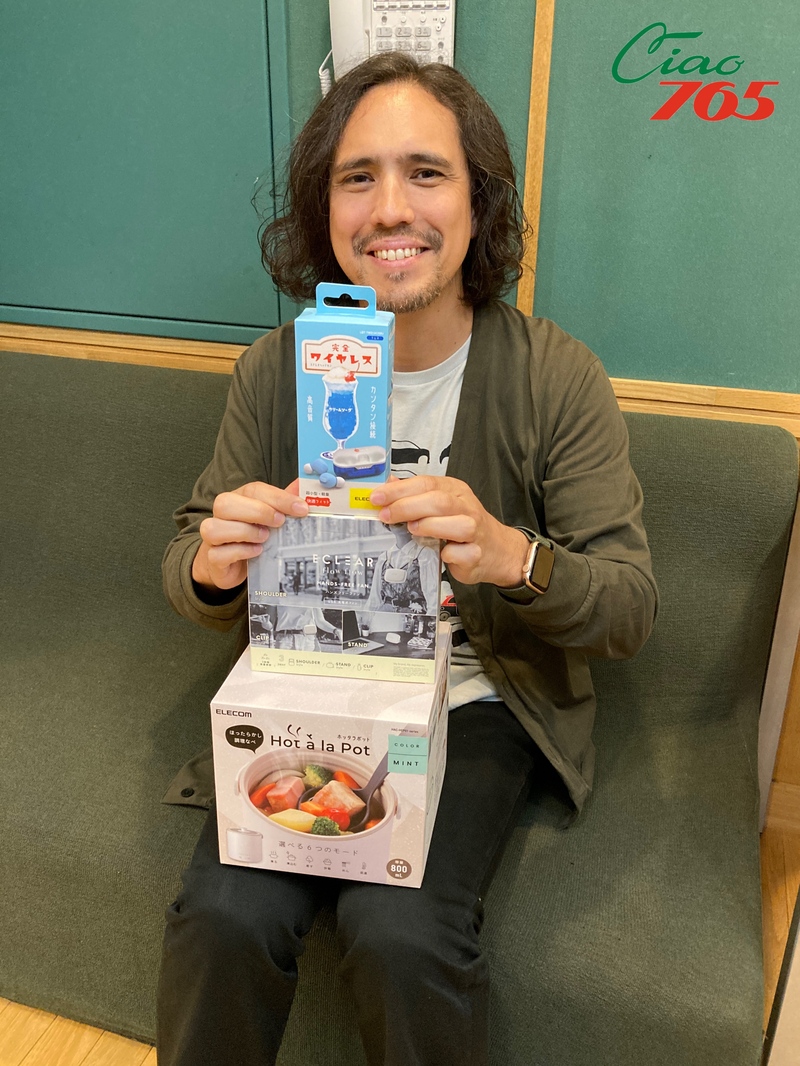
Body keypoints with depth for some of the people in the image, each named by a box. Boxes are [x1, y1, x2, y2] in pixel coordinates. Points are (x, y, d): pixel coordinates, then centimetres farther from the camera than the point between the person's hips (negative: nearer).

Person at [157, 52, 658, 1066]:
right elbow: (186, 578, 2)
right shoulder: (274, 370, -3)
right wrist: (210, 566, -24)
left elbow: (630, 610, -11)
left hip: (478, 704, -1)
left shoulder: (556, 376, -10)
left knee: (400, 928, -24)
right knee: (224, 911, -20)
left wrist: (510, 556, -33)